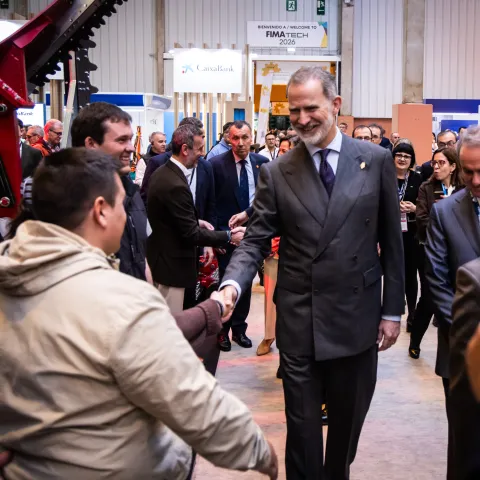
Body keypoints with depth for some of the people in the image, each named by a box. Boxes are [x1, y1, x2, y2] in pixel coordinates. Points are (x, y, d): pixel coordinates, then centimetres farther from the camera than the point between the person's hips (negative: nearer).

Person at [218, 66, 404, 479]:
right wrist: (233, 284, -21)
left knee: (347, 424, 17)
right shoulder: (276, 173, 0)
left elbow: (391, 241, 3)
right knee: (302, 426, 9)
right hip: (299, 324, 0)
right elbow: (255, 241, -1)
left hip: (357, 319, 1)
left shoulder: (376, 160, 0)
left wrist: (392, 310, 3)